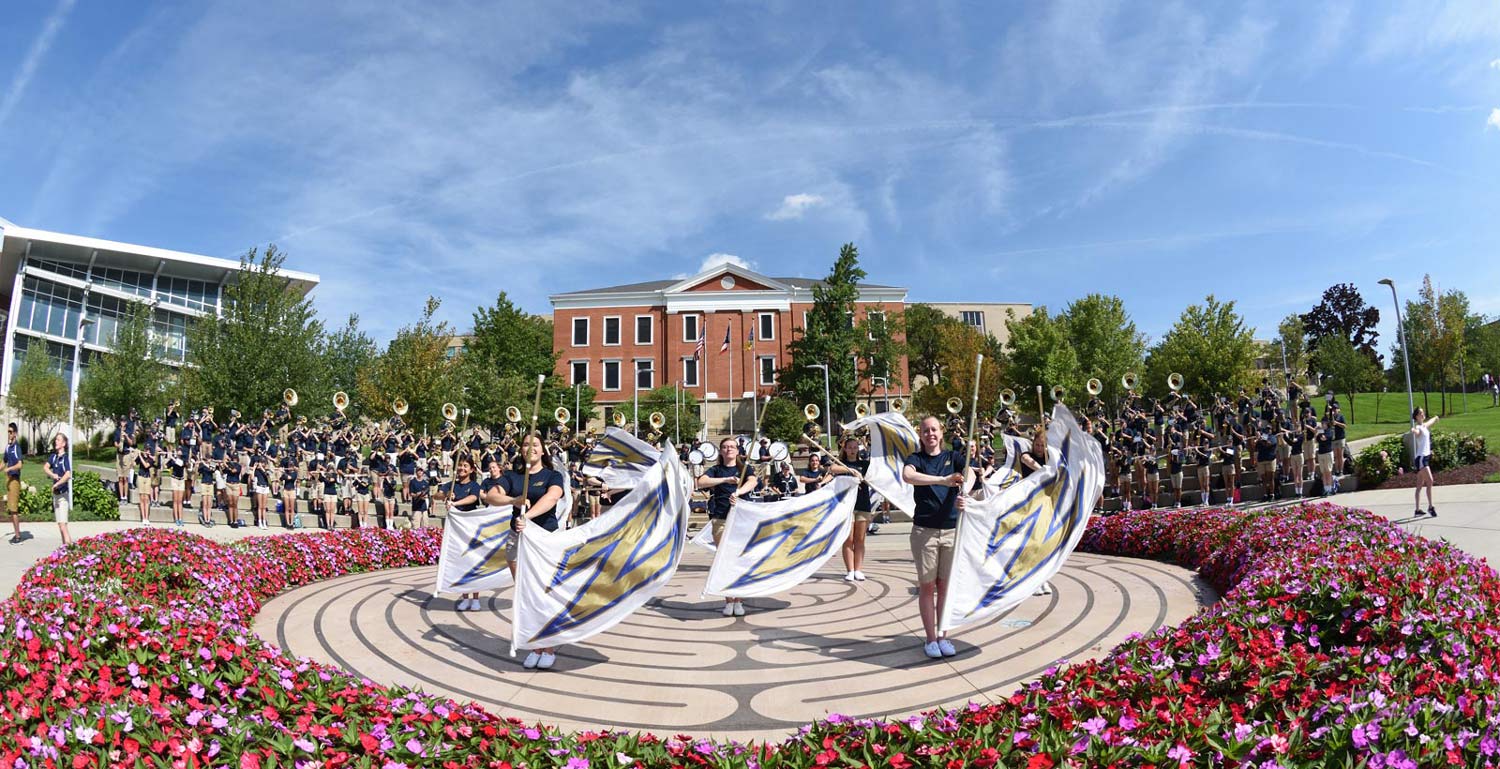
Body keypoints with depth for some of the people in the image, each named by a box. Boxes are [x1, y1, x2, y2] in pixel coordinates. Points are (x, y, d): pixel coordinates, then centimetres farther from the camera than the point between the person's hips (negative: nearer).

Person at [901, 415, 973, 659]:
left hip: (952, 529, 2)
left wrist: (963, 493, -35)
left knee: (945, 585, 9)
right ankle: (930, 639, 12)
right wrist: (944, 480, -32)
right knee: (927, 586, 3)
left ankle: (943, 637, 19)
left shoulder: (953, 457, 8)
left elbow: (970, 474, -12)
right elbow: (907, 475, -22)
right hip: (924, 530, -2)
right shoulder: (916, 459, 2)